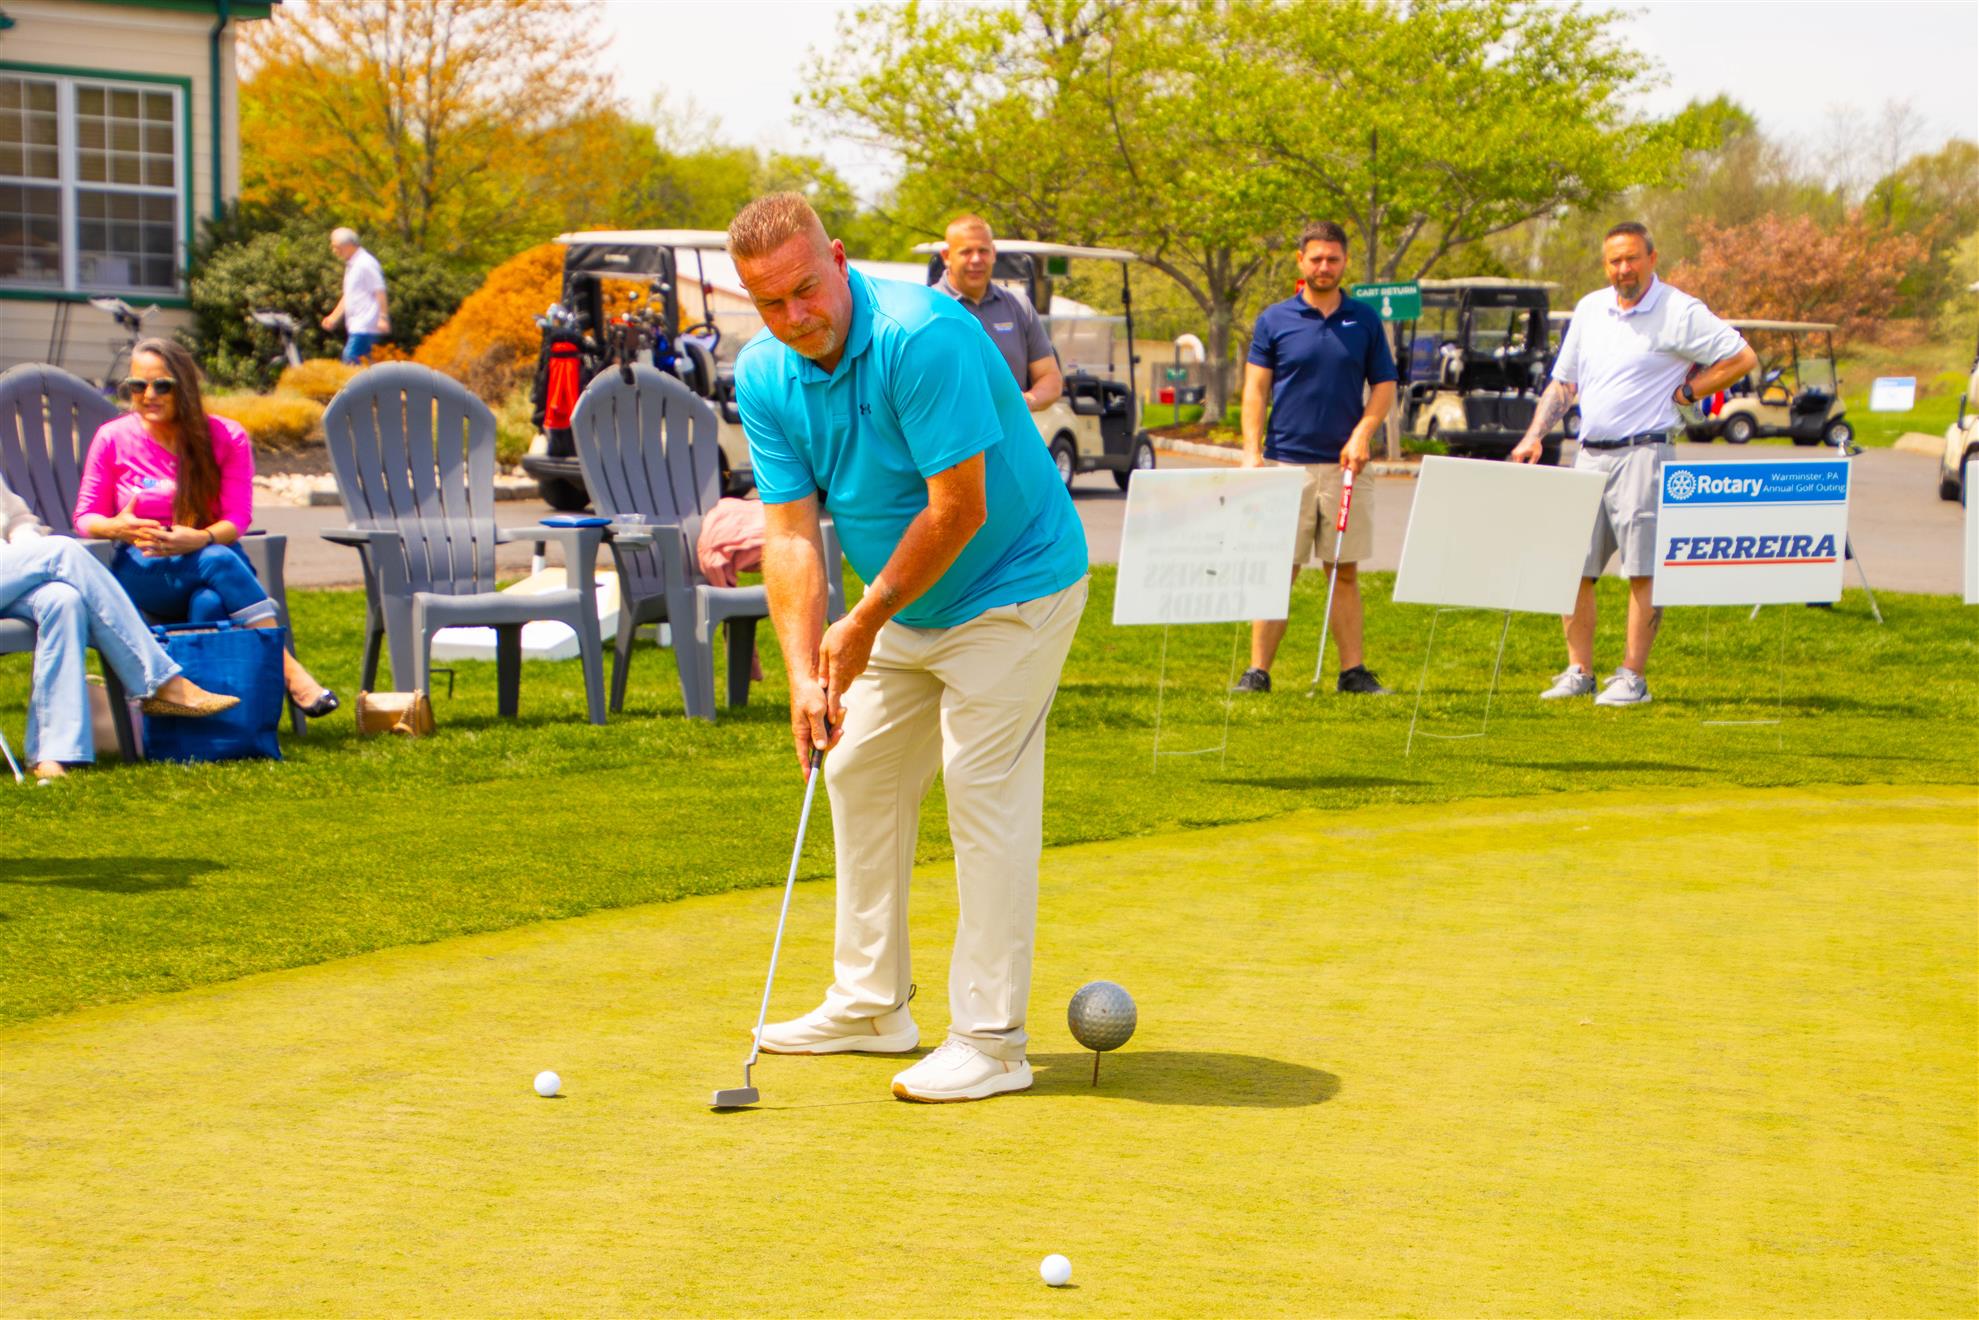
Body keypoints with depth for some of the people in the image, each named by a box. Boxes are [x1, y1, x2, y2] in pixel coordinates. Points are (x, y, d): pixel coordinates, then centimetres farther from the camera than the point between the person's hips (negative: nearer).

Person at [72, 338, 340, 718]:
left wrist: (200, 539, -27)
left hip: (208, 554, 1)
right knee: (218, 560, -34)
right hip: (141, 571, -1)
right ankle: (289, 672, -37)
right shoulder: (112, 439, 0)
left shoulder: (225, 437, 1)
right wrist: (115, 527, -22)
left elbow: (238, 519, -4)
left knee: (210, 603, -38)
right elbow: (86, 517, 3)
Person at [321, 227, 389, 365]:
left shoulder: (365, 263, -11)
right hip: (355, 325, 10)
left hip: (365, 326, -10)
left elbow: (379, 291, -16)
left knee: (350, 358, -17)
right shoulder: (351, 265, 19)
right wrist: (334, 317, 22)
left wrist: (383, 318, -22)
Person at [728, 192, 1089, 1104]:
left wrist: (866, 624, -18)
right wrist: (805, 670, -19)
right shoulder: (764, 377, -7)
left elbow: (959, 509, -27)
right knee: (860, 774, 12)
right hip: (904, 605, 8)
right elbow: (791, 531, -8)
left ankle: (989, 1042, -8)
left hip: (1010, 589, -8)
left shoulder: (922, 337, -29)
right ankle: (870, 1003, 26)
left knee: (984, 790, -11)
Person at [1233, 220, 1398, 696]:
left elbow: (1384, 386, 10)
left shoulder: (1365, 320, 8)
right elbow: (1255, 389, 2)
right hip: (1286, 462, -1)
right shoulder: (1274, 319, 4)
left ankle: (1353, 669, 11)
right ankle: (1258, 670, 1)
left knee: (1345, 571, 6)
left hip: (1345, 464, 2)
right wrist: (1251, 452, -8)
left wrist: (1362, 434, -7)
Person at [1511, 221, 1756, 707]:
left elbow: (1742, 358, -6)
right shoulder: (1590, 309, 14)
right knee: (1572, 567, 5)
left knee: (1643, 570, -5)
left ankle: (1633, 677, -1)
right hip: (1588, 454, 6)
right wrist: (1534, 435, 8)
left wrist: (1685, 393, -5)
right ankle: (1579, 672, 14)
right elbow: (1562, 383, 20)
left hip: (1642, 452, -6)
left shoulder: (1680, 313, -4)